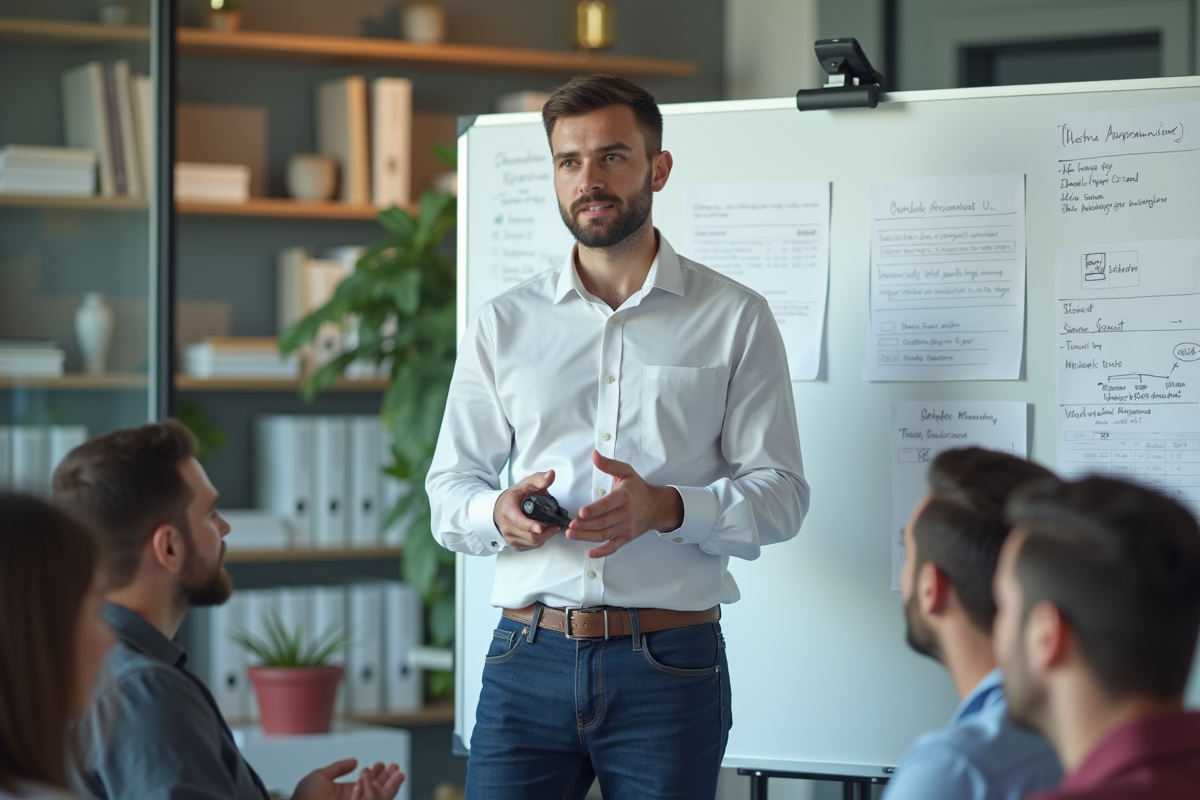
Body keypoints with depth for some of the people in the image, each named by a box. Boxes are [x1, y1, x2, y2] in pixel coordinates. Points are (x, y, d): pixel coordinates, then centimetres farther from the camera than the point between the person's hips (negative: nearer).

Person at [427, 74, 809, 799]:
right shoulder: (504, 324, 12)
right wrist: (498, 513, -11)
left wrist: (667, 507, -18)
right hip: (529, 656, 2)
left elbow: (781, 493, 0)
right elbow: (449, 489, 13)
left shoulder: (736, 319, 5)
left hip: (670, 664, -1)